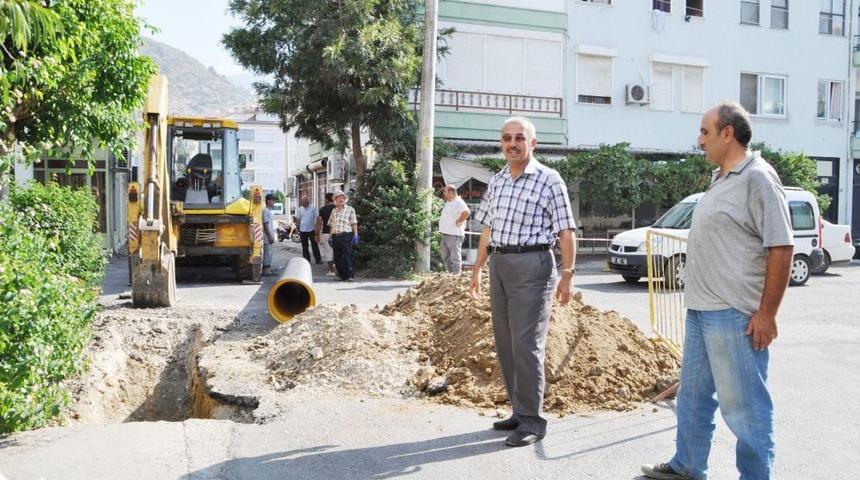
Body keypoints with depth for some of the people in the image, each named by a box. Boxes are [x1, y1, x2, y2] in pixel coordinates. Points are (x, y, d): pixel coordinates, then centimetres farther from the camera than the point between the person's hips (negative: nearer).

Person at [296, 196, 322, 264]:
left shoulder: (313, 208, -7)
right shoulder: (300, 209, 4)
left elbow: (317, 218, -6)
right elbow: (298, 219, 11)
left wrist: (316, 227, -12)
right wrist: (297, 228, 9)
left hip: (311, 229, -3)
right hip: (302, 230, 4)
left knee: (314, 245, 0)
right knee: (304, 246, 10)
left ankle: (318, 259, 5)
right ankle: (306, 259, 19)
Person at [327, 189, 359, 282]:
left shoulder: (350, 209, 7)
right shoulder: (334, 211, 19)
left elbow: (354, 223, 1)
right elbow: (331, 225, 20)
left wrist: (355, 235, -8)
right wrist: (331, 237, 15)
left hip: (346, 235, -5)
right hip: (335, 236, 5)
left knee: (348, 256, -10)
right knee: (337, 258, 5)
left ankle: (350, 276, -7)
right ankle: (343, 275, 15)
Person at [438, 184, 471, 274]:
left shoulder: (458, 202, -14)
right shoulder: (448, 203, 17)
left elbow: (466, 212, -31)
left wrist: (458, 222, -21)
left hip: (454, 235, -10)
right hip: (445, 234, 10)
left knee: (455, 257, -8)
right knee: (446, 257, 15)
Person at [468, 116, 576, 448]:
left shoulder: (549, 180, -4)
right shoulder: (496, 182, 14)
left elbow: (565, 231, -7)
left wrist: (567, 275, -12)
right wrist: (477, 268, 17)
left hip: (532, 265, -7)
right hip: (498, 265, 7)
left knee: (526, 345, -8)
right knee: (505, 344, 10)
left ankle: (532, 421, 1)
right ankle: (520, 411, 21)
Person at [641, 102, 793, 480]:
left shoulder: (757, 178, -13)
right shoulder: (720, 179, 15)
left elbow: (781, 248, -17)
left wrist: (766, 313, -18)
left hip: (734, 315, -10)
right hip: (700, 309, 10)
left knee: (744, 405, 1)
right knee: (693, 395, 19)